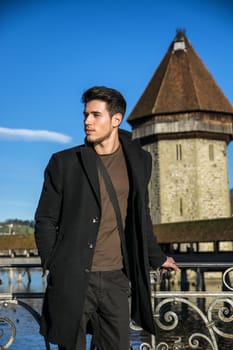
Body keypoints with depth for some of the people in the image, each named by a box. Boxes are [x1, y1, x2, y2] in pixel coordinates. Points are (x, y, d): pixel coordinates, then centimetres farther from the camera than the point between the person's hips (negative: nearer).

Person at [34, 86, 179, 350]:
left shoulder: (138, 161, 8)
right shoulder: (64, 163, 0)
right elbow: (45, 221, 4)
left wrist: (156, 258, 27)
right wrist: (53, 267, -4)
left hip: (116, 279, 2)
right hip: (72, 280, -2)